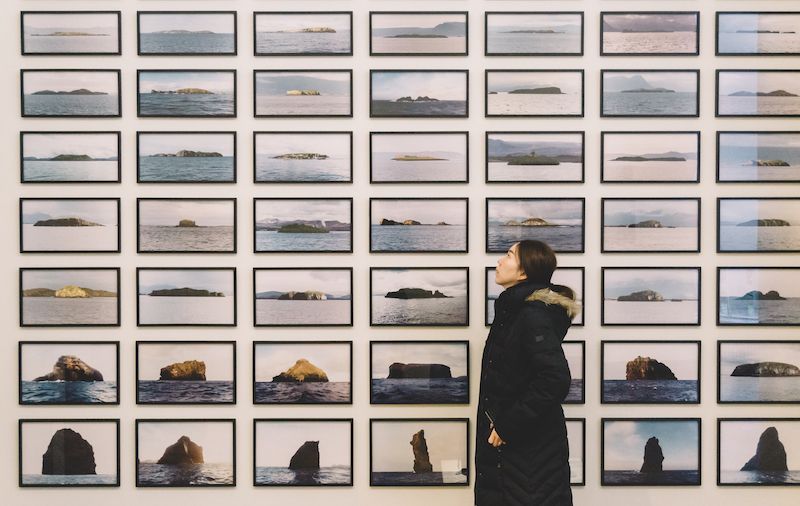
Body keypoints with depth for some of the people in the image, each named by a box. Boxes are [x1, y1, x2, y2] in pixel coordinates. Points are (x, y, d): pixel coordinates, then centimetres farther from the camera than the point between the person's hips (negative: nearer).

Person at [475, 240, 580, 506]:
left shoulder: (534, 316, -18)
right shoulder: (512, 311, 11)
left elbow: (555, 380, -27)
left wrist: (507, 426, -21)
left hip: (531, 447, -9)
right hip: (502, 444, 9)